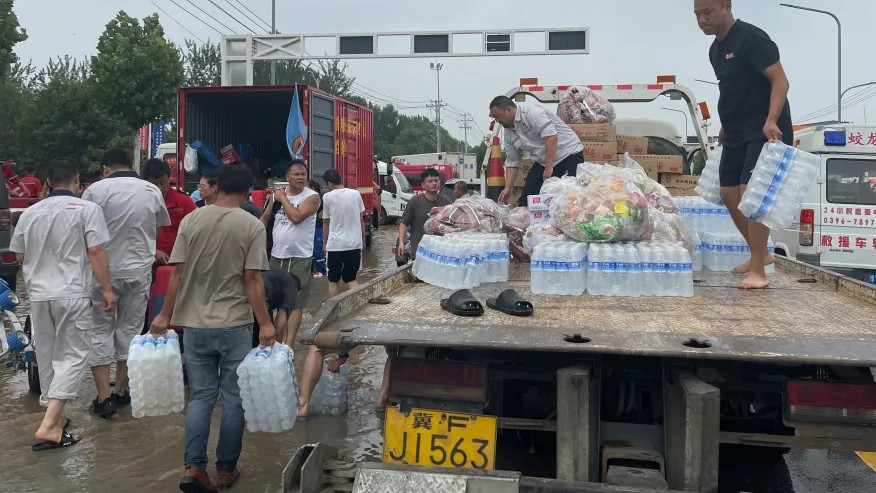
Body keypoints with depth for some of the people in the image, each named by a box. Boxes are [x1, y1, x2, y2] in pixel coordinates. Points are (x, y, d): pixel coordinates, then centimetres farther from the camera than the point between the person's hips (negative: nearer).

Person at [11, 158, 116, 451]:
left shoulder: (30, 213, 8)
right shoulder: (87, 209, -6)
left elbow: (19, 256, 18)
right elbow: (96, 253, -11)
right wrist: (107, 289, -4)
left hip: (38, 294, 5)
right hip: (72, 294, -5)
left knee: (47, 355, 16)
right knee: (74, 356, 0)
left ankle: (55, 417, 26)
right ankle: (49, 424, -10)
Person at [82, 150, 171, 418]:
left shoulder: (95, 190, -10)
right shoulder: (152, 191, 0)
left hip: (103, 271, -2)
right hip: (138, 270, 2)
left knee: (100, 330, 9)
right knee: (130, 329, 14)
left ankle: (103, 397, 7)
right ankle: (120, 392, 21)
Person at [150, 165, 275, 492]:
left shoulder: (191, 220, 1)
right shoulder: (252, 226, -7)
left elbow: (178, 273, 0)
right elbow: (252, 280, -10)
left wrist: (166, 315, 9)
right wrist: (265, 324, -4)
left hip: (195, 325, 3)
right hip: (236, 325, -3)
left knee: (201, 396, 13)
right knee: (234, 398, 9)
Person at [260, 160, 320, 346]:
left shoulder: (312, 197, -9)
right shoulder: (276, 195, 6)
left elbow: (296, 216, -23)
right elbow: (264, 218, 18)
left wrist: (283, 198, -10)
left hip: (300, 257, -5)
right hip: (277, 256, 5)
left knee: (296, 302, -2)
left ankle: (289, 343, 0)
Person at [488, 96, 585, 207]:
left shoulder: (532, 113, -18)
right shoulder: (508, 133, 7)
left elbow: (551, 137, -28)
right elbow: (512, 163, 12)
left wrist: (549, 168, -28)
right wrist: (507, 189, 3)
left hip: (569, 155, -8)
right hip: (542, 162, 8)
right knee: (526, 199, -1)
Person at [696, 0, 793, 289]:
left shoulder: (752, 38, -14)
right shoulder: (715, 49, 12)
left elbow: (780, 80, -19)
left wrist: (771, 120, -31)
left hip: (763, 132, -9)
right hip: (735, 133, 9)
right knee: (729, 194, 10)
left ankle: (758, 271, -9)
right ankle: (760, 254, 26)